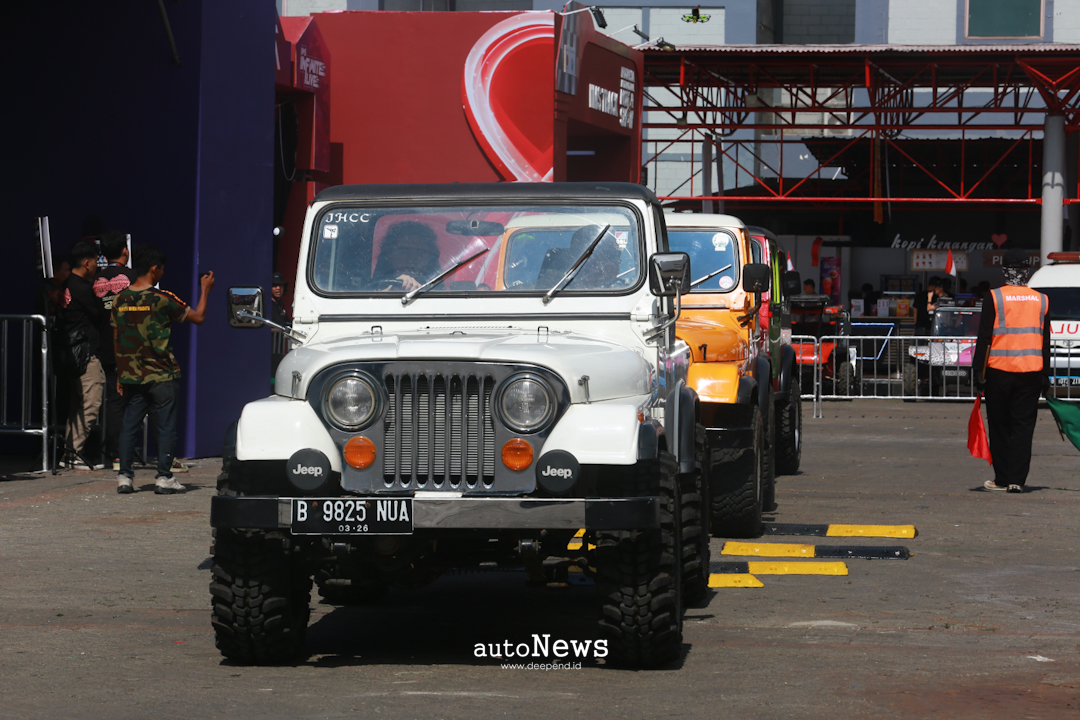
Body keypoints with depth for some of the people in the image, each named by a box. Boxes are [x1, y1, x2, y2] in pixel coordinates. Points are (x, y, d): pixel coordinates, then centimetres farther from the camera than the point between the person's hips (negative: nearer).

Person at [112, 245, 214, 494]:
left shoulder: (120, 300, 4)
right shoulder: (162, 299, -11)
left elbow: (118, 340, 10)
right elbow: (198, 317, -3)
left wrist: (121, 374, 18)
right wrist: (205, 290, 11)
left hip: (132, 377, 5)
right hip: (161, 376, -4)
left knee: (129, 426, 9)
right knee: (166, 427, 3)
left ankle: (124, 476, 5)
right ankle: (163, 478, 1)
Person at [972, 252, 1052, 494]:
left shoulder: (994, 298, -4)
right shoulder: (1041, 300, 7)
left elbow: (984, 338, -6)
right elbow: (1045, 342, 11)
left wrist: (978, 371, -2)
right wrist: (1045, 376, 16)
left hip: (999, 371, -2)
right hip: (1031, 372, 2)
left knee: (999, 426, 7)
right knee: (1024, 426, 4)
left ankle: (1002, 479, 8)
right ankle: (1017, 480, -2)